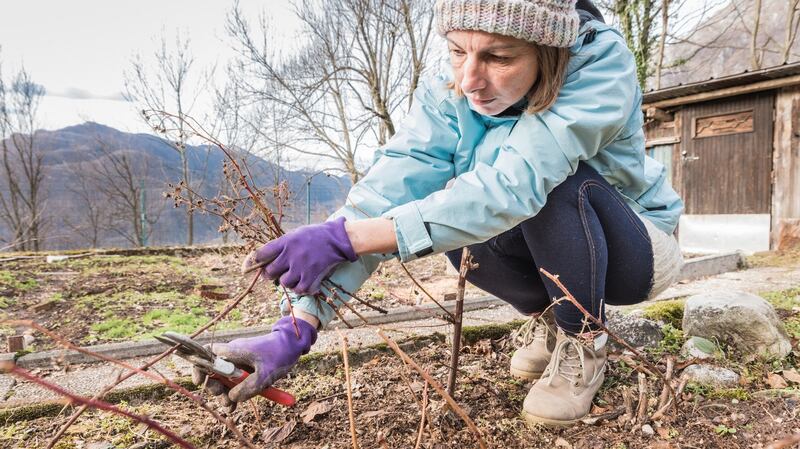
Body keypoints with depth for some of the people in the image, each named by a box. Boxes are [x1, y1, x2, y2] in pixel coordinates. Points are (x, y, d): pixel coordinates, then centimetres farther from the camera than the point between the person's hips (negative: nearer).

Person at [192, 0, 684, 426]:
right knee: (452, 216, -25)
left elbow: (515, 182, -43)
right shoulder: (450, 95, -18)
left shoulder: (601, 61, -29)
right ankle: (547, 316, 4)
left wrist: (348, 236, -49)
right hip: (553, 250, 4)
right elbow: (389, 189, -32)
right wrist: (296, 328, -41)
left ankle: (583, 342, -8)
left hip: (637, 250, -3)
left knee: (552, 181, -33)